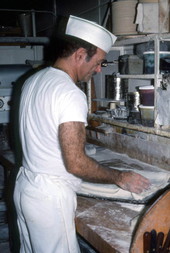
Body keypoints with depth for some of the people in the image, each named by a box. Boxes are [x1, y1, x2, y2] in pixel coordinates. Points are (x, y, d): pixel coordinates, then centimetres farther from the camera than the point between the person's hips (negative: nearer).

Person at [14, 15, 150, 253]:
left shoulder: (33, 80, 6)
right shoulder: (70, 93, -22)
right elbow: (76, 164, -23)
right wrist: (120, 177, -11)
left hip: (25, 186, 9)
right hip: (50, 197, -9)